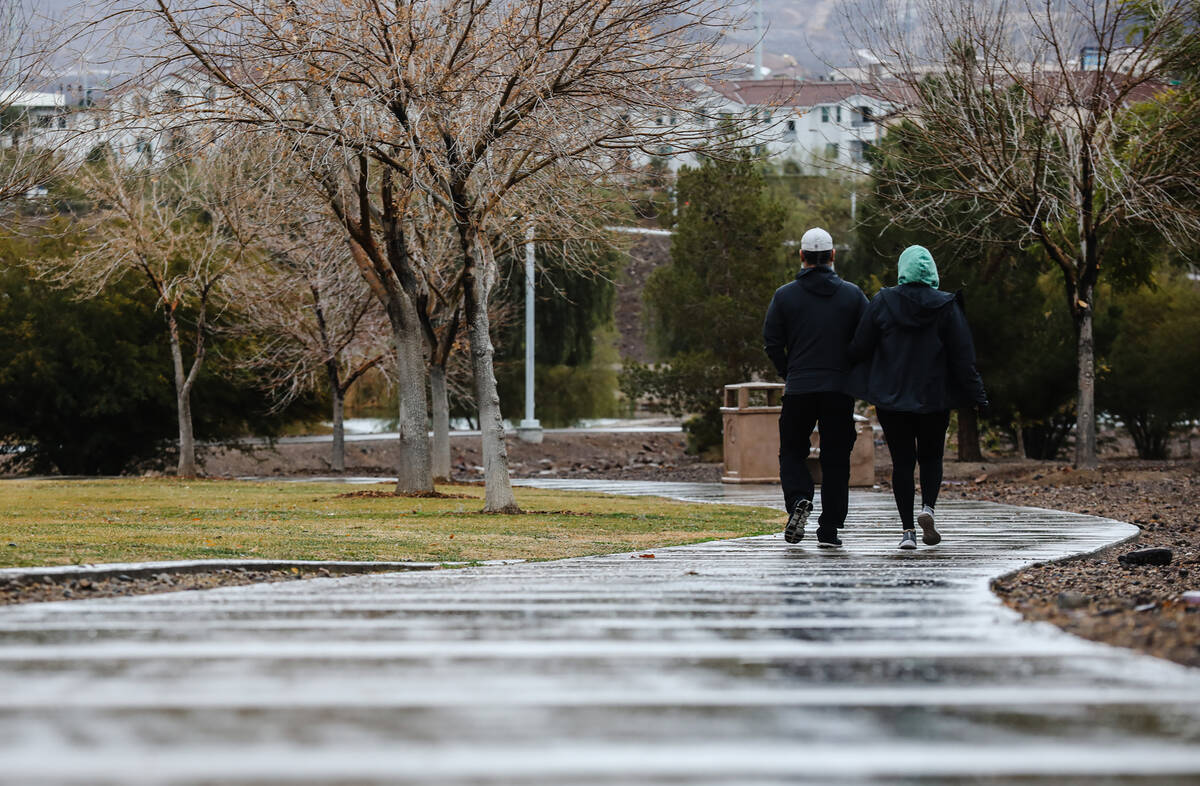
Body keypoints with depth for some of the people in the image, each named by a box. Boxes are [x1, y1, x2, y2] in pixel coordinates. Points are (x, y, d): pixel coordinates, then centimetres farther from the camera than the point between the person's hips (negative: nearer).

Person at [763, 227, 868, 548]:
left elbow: (772, 342, -1)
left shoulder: (785, 295, 0)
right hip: (840, 389, 1)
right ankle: (829, 529, 3)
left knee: (792, 452, 12)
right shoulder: (852, 294, 2)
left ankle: (799, 500, -15)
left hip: (799, 389, -1)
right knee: (836, 459, 6)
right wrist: (852, 373, 11)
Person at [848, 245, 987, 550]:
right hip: (934, 398, 0)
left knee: (902, 461, 5)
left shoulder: (883, 303, -3)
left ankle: (907, 530, -2)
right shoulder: (946, 306, -4)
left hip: (891, 398, 0)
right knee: (931, 456, 16)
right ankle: (928, 506, -9)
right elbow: (963, 357, -5)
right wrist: (977, 397, 1)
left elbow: (859, 348, -3)